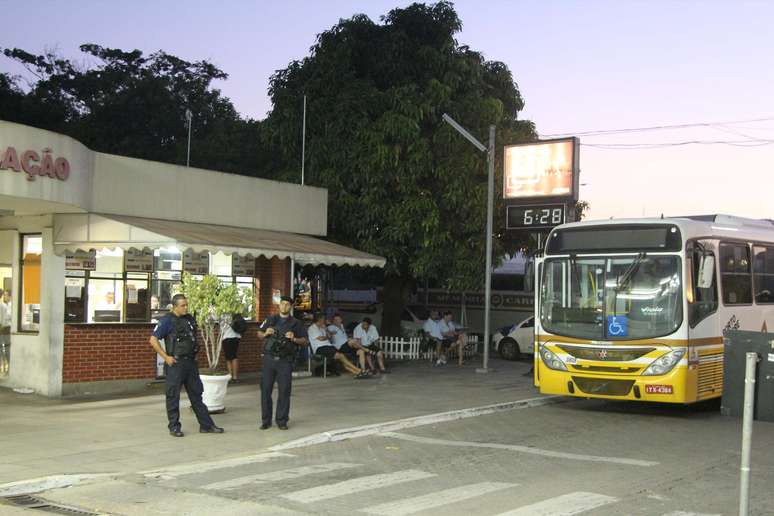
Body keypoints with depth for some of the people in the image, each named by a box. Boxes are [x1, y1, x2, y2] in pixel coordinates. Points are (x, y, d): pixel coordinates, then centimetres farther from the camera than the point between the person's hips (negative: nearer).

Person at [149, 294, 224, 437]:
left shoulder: (190, 319, 11)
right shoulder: (167, 320, -9)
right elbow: (153, 340, -12)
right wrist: (166, 357, -14)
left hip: (191, 362, 7)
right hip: (175, 364, -7)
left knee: (196, 394, 10)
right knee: (173, 396, 2)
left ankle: (206, 425, 15)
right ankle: (174, 427, 12)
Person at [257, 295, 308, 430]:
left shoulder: (295, 323, 7)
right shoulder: (270, 320, 12)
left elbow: (304, 341, 7)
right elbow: (259, 334, 18)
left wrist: (294, 339, -11)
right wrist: (265, 334, -4)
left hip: (285, 360, -1)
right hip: (269, 358, 1)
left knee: (284, 391, -2)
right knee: (265, 390, 0)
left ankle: (282, 420, 7)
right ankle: (266, 420, 9)